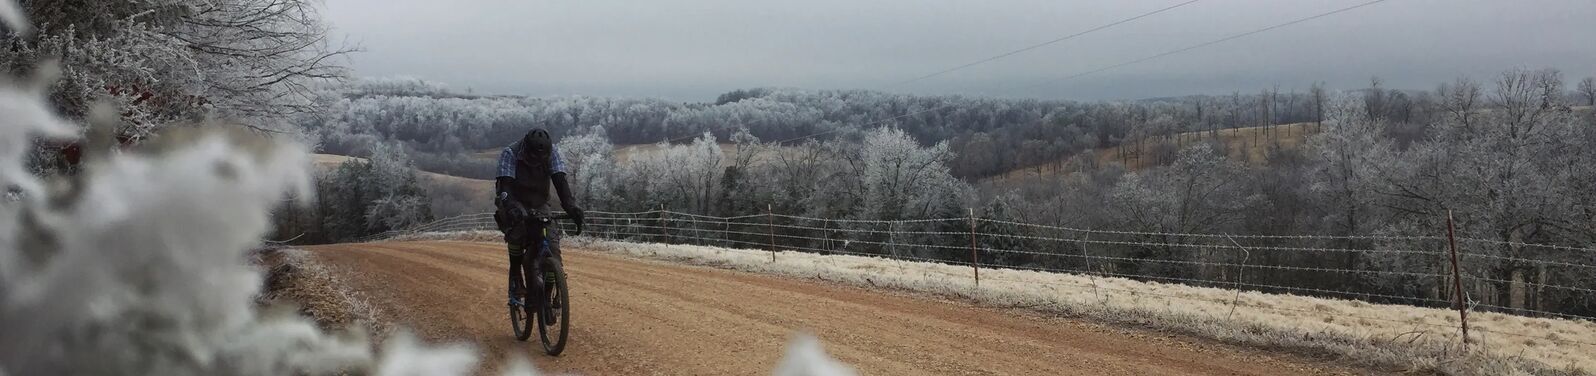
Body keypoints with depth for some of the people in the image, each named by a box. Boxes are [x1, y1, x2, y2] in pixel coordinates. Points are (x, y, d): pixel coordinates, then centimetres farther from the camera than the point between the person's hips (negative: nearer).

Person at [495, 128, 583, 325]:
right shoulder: (510, 153, -21)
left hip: (539, 205, 2)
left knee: (551, 242, -19)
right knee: (519, 223, -35)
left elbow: (560, 181, -22)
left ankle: (545, 295, -8)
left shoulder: (551, 153, -14)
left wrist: (571, 206, -39)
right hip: (515, 203, -2)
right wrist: (512, 208, -50)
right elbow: (505, 186, -31)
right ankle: (516, 276, -18)